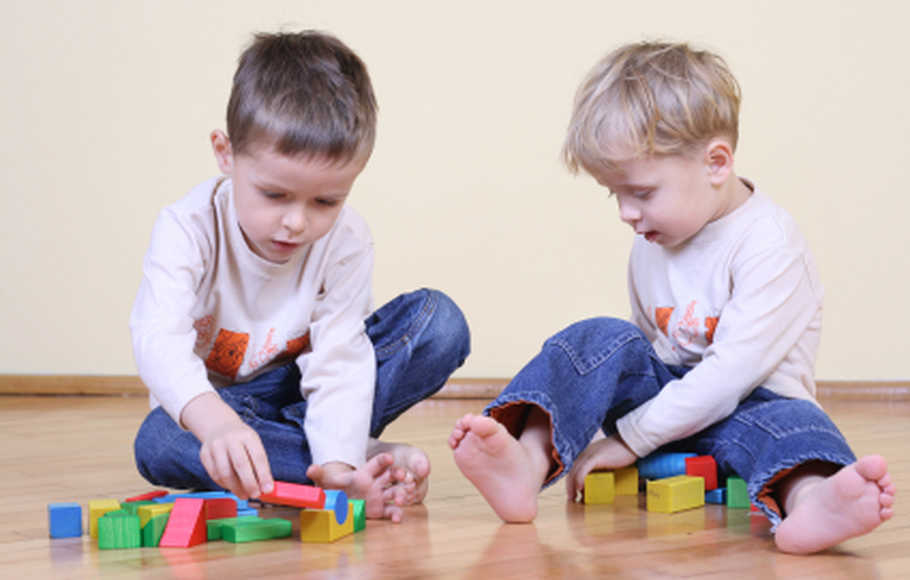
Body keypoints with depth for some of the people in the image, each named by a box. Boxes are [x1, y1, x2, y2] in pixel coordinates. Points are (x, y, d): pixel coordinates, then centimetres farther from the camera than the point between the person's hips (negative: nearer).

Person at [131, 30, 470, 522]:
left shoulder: (346, 242, -18)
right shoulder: (190, 227, -26)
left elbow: (338, 358, -23)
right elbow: (159, 340, -42)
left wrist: (336, 463, -42)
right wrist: (218, 424, -62)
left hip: (302, 391, 1)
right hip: (208, 401, -1)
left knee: (440, 322, -19)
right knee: (159, 442, -40)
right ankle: (372, 456, -32)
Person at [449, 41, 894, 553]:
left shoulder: (768, 243, -18)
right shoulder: (652, 245, 6)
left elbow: (732, 372, -24)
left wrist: (629, 438, -21)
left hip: (746, 406, -6)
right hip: (669, 393, 6)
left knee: (790, 420, -37)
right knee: (600, 339, -16)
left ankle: (808, 499, -72)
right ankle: (529, 464, -36)